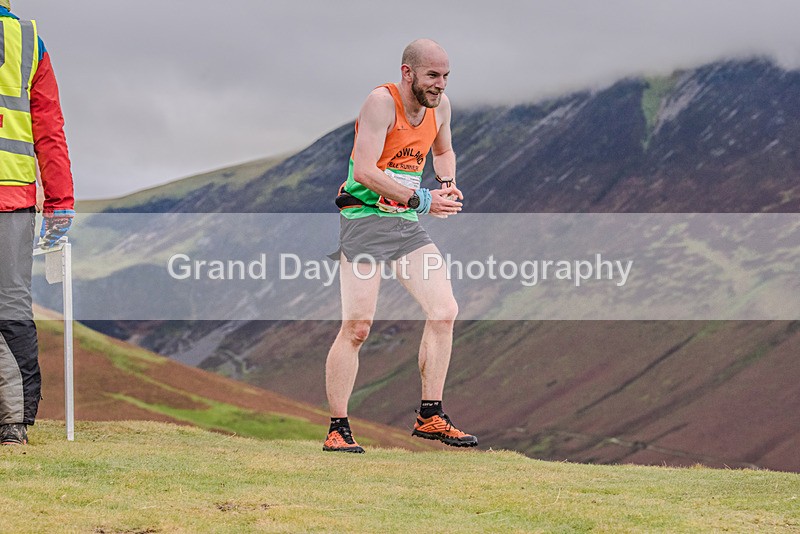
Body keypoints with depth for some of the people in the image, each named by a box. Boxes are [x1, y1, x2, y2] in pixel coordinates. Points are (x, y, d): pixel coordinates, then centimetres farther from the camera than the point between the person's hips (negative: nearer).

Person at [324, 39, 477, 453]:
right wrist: (421, 200, -25)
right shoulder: (382, 102, -15)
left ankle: (430, 417, 5)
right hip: (365, 218, -7)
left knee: (444, 311, -4)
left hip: (407, 225, 7)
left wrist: (447, 183, 8)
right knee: (357, 327, -10)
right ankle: (338, 429, -2)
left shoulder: (440, 105, 8)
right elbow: (364, 170, -24)